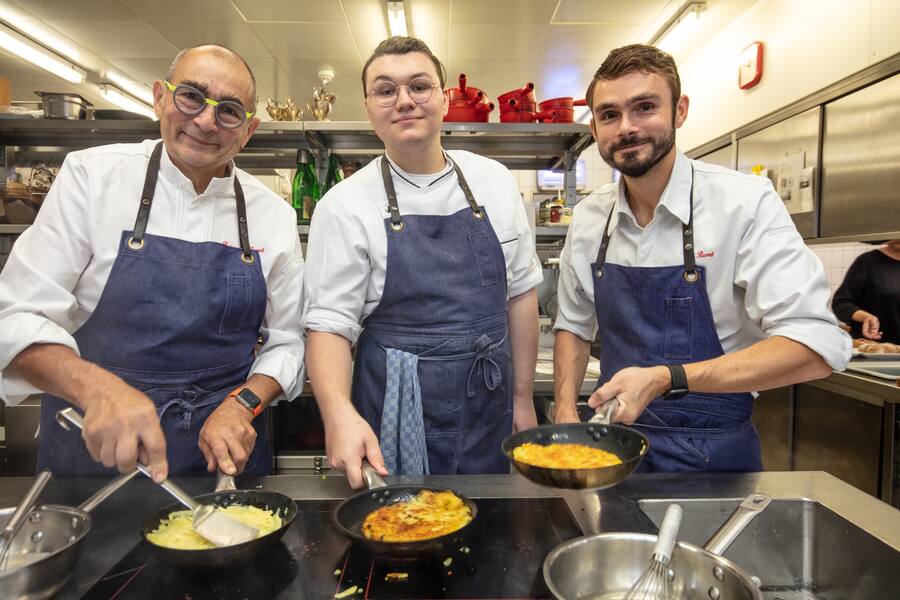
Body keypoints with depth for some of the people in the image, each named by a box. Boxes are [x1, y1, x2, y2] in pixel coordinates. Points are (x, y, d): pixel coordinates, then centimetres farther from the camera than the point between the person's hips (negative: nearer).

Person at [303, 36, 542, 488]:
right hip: (397, 420, -3)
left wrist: (523, 398, 7)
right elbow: (328, 324, -11)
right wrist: (339, 414, -29)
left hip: (489, 412, 4)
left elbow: (520, 291, 6)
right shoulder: (345, 206, -9)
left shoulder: (494, 181, 1)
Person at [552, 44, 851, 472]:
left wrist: (666, 378, -30)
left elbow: (816, 347, -22)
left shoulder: (745, 202, -16)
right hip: (613, 444, 4)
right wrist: (565, 410, -5)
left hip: (712, 456, -3)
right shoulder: (588, 219, -3)